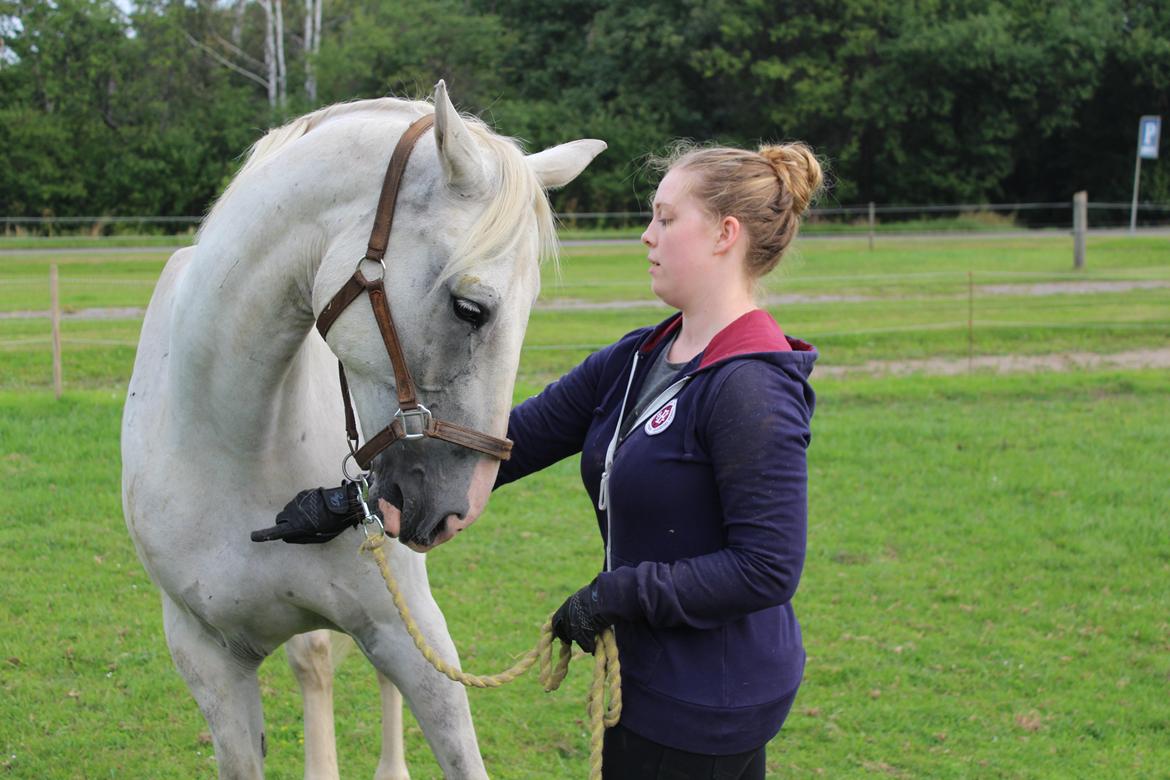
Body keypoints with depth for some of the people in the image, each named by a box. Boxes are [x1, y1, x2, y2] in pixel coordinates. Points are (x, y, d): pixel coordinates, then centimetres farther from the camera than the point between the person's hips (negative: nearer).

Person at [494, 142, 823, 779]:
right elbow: (518, 438, 6)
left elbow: (766, 570, -25)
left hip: (698, 707, -9)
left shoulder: (751, 390, -22)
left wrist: (620, 591, -21)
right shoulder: (636, 360, 7)